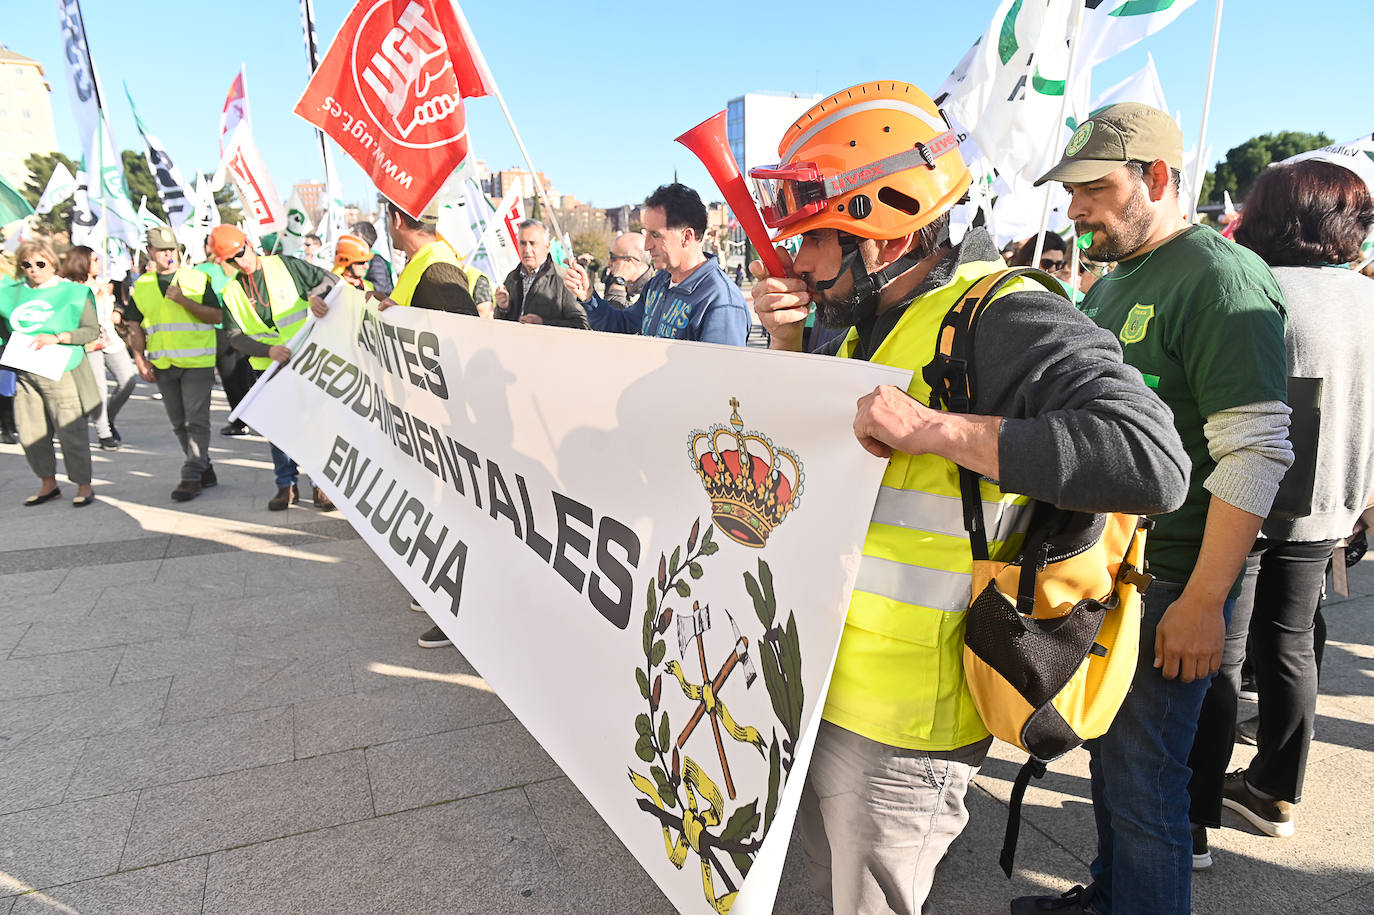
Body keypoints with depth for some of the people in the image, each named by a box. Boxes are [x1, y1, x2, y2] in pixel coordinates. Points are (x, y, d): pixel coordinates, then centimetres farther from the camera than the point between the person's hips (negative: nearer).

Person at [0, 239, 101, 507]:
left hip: (60, 372, -5)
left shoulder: (72, 292, 0)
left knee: (70, 432, -4)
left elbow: (92, 330, -5)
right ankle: (48, 484, 22)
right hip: (24, 374, 5)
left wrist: (57, 337, -16)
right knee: (30, 434, 7)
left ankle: (84, 486, 8)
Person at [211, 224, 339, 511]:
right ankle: (287, 484, 19)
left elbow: (330, 280, 4)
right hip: (269, 369, 3)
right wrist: (268, 350, -18)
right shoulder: (231, 292, 6)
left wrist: (314, 297, -16)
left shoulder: (284, 265, -1)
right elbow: (236, 337, -1)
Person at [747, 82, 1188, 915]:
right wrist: (788, 345, 4)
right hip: (819, 686, 9)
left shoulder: (1002, 320, -20)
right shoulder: (870, 323, 9)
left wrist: (934, 430, -31)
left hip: (900, 723, -9)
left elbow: (1154, 460, -30)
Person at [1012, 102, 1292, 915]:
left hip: (1165, 583, -8)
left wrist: (1202, 601, -21)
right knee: (1107, 752, 21)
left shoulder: (1220, 278, -13)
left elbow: (1256, 452, -20)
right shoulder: (1112, 284, 14)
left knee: (1141, 779, 2)